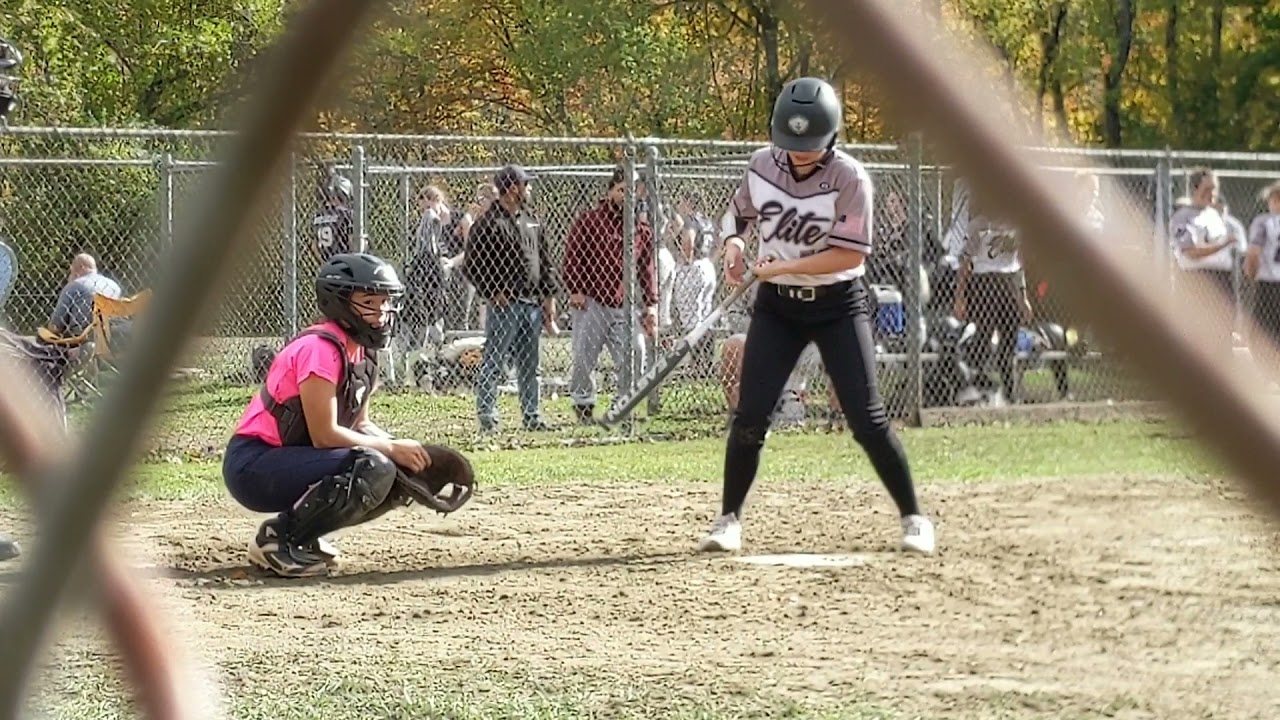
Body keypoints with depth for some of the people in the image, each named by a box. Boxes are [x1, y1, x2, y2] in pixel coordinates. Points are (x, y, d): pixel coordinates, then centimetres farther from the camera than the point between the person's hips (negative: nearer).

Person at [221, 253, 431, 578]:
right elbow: (325, 435, -23)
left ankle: (302, 537, 8)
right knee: (374, 469, -27)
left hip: (291, 459, 10)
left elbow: (361, 425, 14)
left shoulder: (362, 353, 9)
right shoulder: (321, 349, -19)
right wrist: (392, 448, -17)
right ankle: (278, 539, -14)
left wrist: (402, 449, -5)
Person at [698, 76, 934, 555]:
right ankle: (729, 519, 9)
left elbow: (851, 254, -21)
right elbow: (740, 214, 14)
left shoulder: (849, 178, -17)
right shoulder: (761, 165, -3)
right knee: (750, 416, -4)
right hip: (777, 304, 3)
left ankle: (913, 518, 5)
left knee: (867, 419, -7)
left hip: (837, 304, -3)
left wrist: (781, 267, -23)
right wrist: (733, 244, -8)